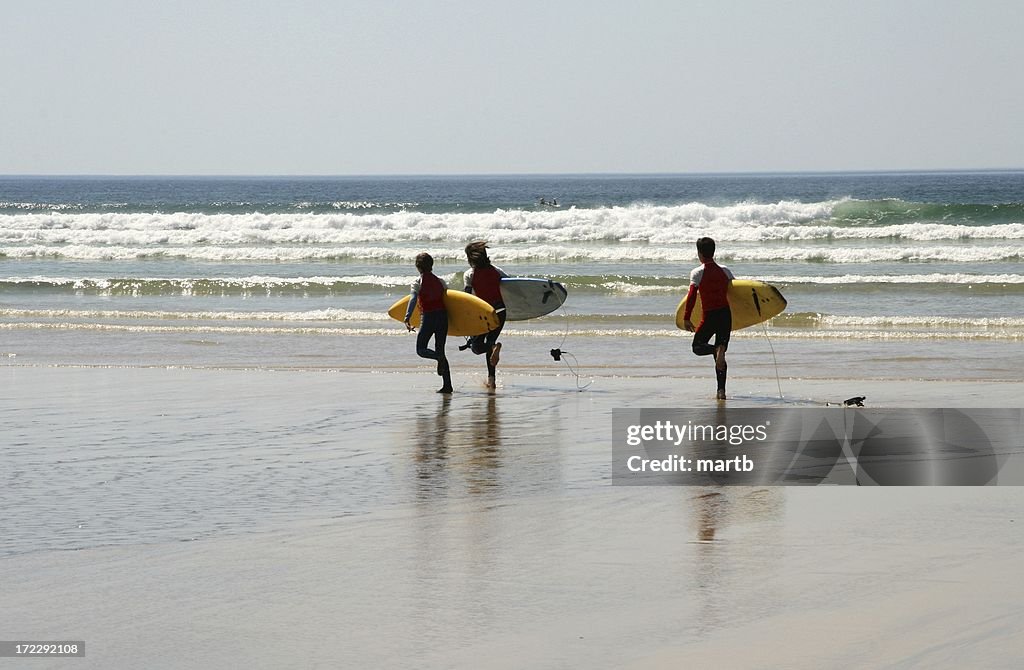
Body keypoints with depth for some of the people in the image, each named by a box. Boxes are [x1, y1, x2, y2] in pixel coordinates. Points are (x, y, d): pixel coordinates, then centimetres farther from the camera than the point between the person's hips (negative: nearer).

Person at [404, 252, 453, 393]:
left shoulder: (418, 283, -4)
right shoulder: (440, 281, 9)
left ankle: (439, 358, -26)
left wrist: (407, 318, -27)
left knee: (421, 349, 6)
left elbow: (413, 300, -18)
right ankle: (447, 385, 4)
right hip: (443, 316, 5)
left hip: (428, 317, -5)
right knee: (440, 350, 11)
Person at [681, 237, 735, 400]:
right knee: (720, 357, 13)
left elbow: (691, 296, -14)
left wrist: (686, 318, -11)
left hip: (710, 316, -4)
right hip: (726, 315, 4)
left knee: (697, 347, 12)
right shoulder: (725, 271, 6)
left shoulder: (697, 273, -7)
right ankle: (721, 390, 3)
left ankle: (718, 349, -23)